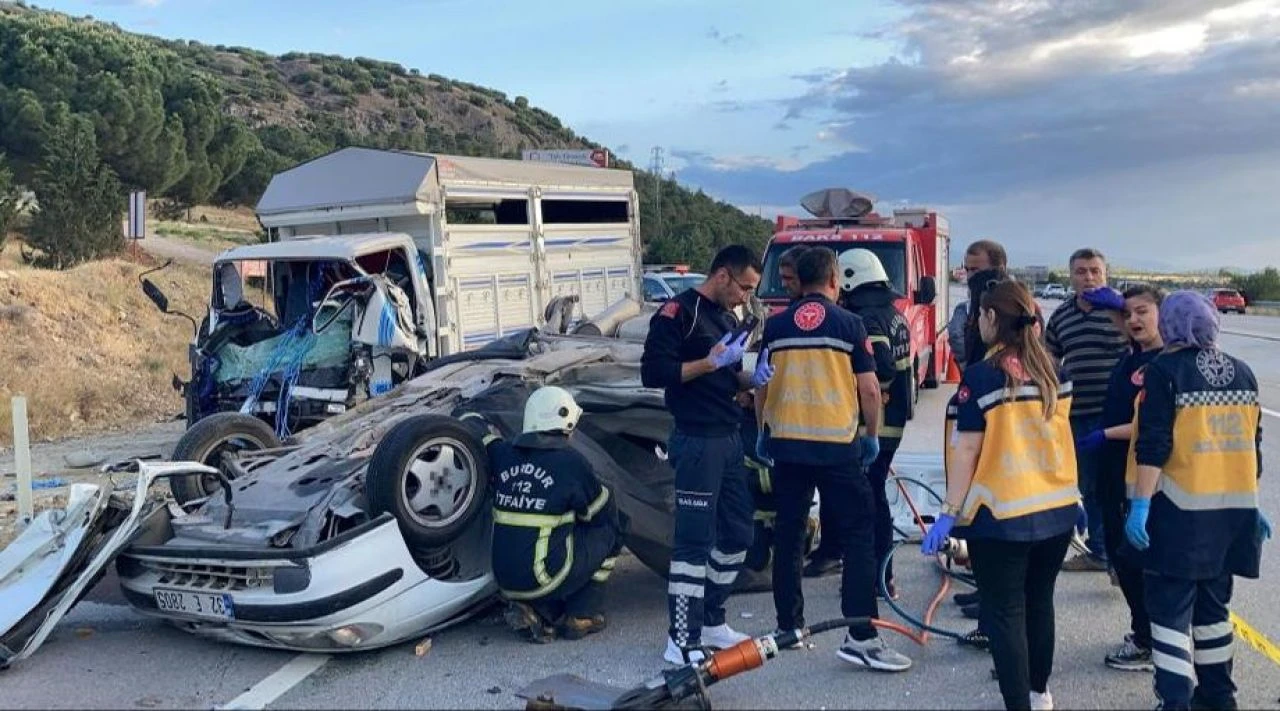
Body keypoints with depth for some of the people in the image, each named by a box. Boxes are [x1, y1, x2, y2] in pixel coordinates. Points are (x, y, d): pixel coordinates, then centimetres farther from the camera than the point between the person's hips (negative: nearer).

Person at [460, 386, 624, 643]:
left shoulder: (505, 454, 3)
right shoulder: (570, 462, -10)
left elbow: (469, 421, 20)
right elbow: (604, 511, 4)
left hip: (505, 581, 6)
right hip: (543, 579, -6)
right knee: (609, 530, 13)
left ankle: (540, 611, 9)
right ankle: (582, 616, 12)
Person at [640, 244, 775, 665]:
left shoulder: (728, 318, 18)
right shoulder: (678, 312, -10)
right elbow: (652, 373, -18)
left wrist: (753, 379, 4)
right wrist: (711, 362, -20)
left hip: (730, 440, 9)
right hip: (697, 442, -9)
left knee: (737, 534, 14)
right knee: (694, 541, -7)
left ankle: (711, 622, 28)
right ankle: (682, 642, 1)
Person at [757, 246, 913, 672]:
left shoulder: (776, 326, 4)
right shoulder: (849, 324, -4)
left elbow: (762, 387, 10)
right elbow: (869, 389, -4)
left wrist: (764, 432, 23)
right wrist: (872, 436, 9)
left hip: (786, 442, 4)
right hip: (837, 445, -3)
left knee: (788, 536, 13)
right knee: (857, 537, 1)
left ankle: (789, 625, 20)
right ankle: (861, 636, -4)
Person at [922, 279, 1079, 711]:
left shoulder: (981, 376, -14)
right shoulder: (1054, 373, 3)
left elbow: (967, 452, -16)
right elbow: (1057, 436, 13)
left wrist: (949, 512, -11)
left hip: (1002, 515, -6)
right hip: (1057, 510, 7)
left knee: (1004, 612, 3)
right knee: (1039, 601, 22)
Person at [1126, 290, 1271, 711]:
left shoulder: (1165, 371, -9)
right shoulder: (1241, 372, 9)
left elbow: (1153, 446, -16)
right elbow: (1252, 444, 14)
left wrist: (1140, 505, -15)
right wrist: (1250, 503, 23)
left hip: (1182, 511, -6)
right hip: (1232, 510, 6)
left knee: (1170, 608, -1)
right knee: (1213, 605, 18)